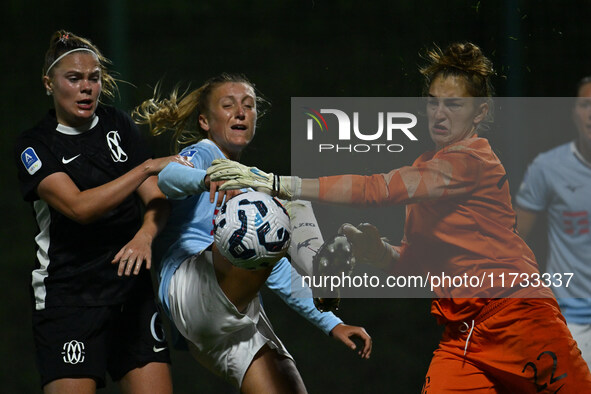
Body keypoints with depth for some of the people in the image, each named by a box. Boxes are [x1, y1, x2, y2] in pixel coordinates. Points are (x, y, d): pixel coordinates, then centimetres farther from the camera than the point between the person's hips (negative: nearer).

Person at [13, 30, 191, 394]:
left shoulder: (118, 125, 9)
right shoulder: (34, 145, -3)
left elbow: (156, 198, 3)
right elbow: (79, 207, -18)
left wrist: (145, 235, -20)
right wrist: (148, 167, -20)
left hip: (133, 291, 4)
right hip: (67, 297, -4)